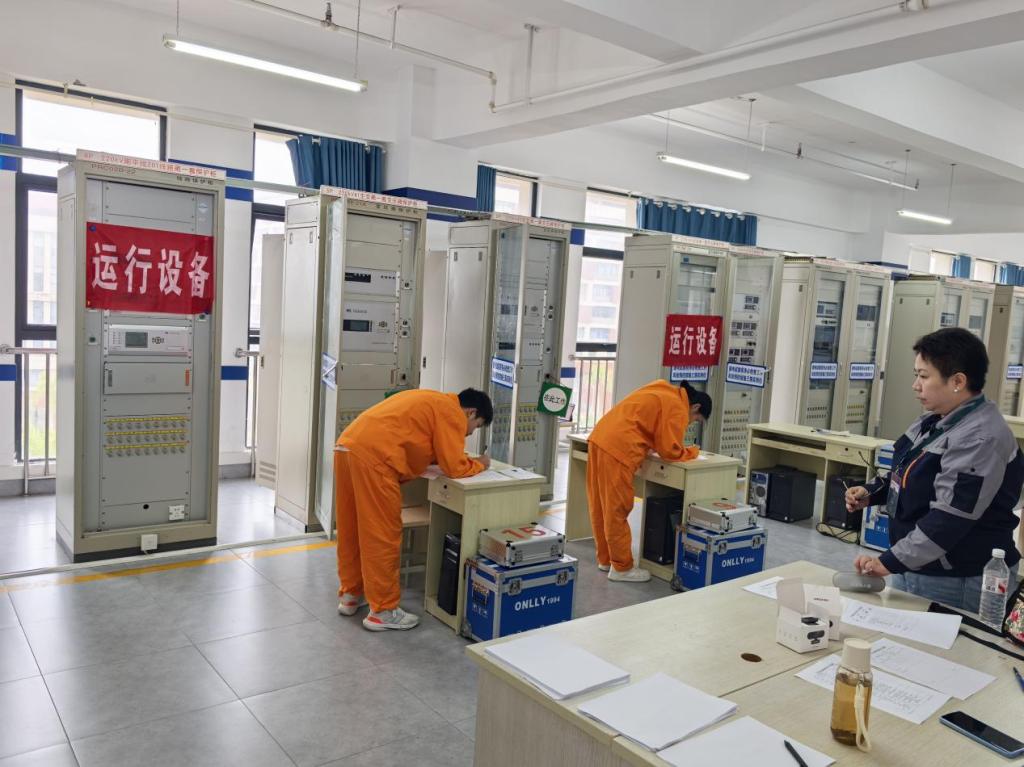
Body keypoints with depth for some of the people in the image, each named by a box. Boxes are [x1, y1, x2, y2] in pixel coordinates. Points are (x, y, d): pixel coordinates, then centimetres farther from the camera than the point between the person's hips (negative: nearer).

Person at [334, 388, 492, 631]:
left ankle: (350, 595, 32)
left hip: (348, 446, 10)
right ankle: (383, 611, 8)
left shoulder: (434, 403, 29)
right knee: (382, 536, -1)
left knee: (352, 530, 19)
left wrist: (467, 460, 26)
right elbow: (454, 467, -2)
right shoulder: (452, 413, 2)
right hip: (372, 456, -10)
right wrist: (479, 464, 18)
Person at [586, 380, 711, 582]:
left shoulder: (664, 393, 24)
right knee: (617, 511, 0)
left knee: (601, 507, 16)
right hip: (617, 449, -10)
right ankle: (622, 568, 10)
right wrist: (693, 451, 12)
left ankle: (605, 559, 27)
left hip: (600, 438, 10)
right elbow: (670, 451, -6)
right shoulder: (677, 408, -4)